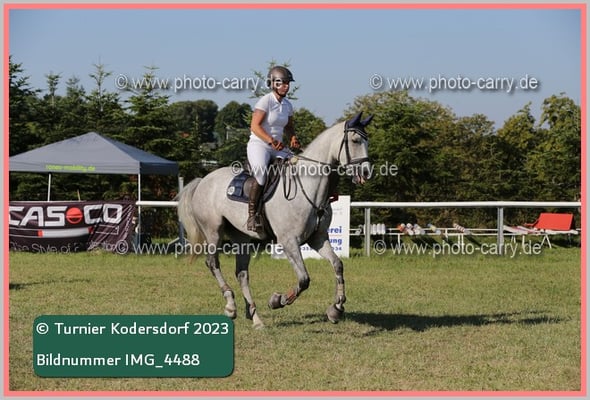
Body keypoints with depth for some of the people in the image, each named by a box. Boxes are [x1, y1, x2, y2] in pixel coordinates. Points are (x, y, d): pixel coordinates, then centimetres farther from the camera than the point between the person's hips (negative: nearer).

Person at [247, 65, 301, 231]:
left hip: (278, 148, 8)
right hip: (258, 144, -8)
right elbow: (255, 126, -16)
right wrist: (270, 140, -29)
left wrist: (293, 138, 1)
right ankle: (252, 214, -27)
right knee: (261, 173, -33)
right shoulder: (265, 101, -10)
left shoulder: (287, 105, 12)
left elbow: (289, 127, 24)